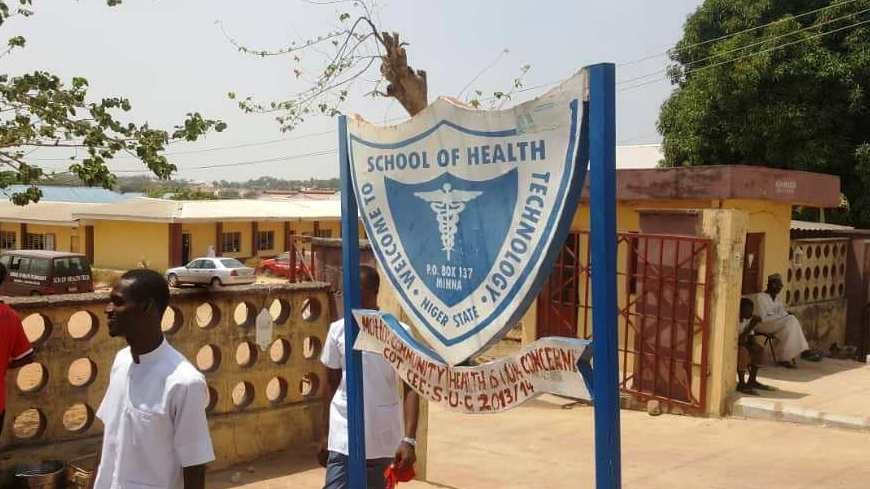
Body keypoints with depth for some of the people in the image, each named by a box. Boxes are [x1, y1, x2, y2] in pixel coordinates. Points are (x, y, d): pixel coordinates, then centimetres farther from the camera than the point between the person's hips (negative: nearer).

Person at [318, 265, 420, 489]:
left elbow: (410, 388, -9)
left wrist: (409, 439, -18)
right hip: (343, 438, 2)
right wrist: (326, 435, 13)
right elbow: (332, 383, 10)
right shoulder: (338, 330, 0)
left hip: (383, 440, -1)